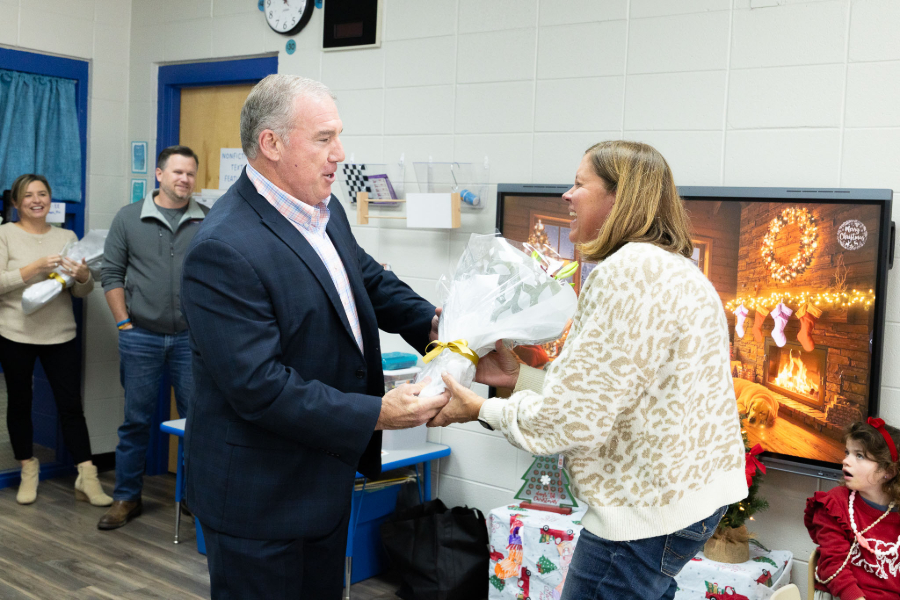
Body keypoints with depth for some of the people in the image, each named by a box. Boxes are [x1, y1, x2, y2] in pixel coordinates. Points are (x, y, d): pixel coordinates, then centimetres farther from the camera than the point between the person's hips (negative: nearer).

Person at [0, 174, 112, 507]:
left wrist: (83, 276, -13)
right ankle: (28, 472, 26)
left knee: (72, 406, -1)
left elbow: (82, 292, 10)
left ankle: (87, 479, 2)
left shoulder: (67, 236, 11)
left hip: (60, 335, 2)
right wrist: (35, 267, -20)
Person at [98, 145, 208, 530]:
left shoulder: (209, 222, 3)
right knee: (136, 420, 8)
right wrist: (123, 323, -2)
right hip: (141, 337, 0)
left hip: (191, 338, 0)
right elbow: (112, 273, 4)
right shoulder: (129, 218, 3)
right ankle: (127, 498, 20)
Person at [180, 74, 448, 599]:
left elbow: (369, 277, 20)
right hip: (260, 494, -9)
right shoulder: (224, 250, -26)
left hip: (327, 472, 9)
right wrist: (377, 415, -26)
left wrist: (430, 321, 3)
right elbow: (259, 387, -29)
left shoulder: (326, 211, 3)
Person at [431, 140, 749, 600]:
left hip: (649, 507, -11)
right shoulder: (671, 268, 15)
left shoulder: (627, 272, -20)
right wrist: (520, 377, 9)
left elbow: (576, 417, -21)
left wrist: (481, 409, -8)